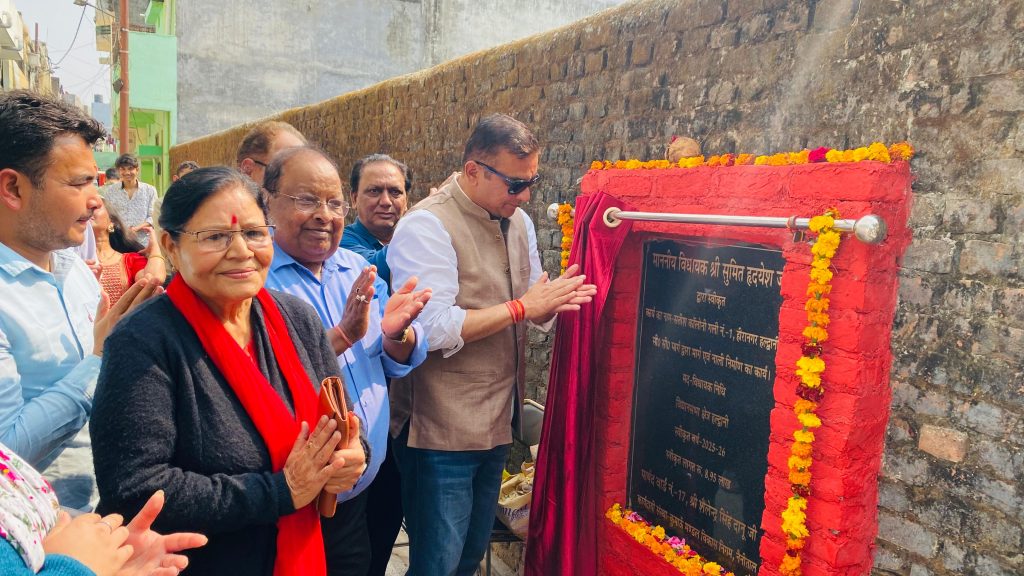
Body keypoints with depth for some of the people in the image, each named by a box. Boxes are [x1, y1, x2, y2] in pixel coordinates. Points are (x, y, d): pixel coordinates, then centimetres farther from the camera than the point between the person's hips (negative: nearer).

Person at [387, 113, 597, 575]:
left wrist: (554, 300, -7)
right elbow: (432, 330, -25)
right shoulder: (426, 226, -16)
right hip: (441, 434, -7)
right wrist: (522, 306, -20)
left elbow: (536, 315, 15)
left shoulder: (519, 223, 9)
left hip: (498, 425, 8)